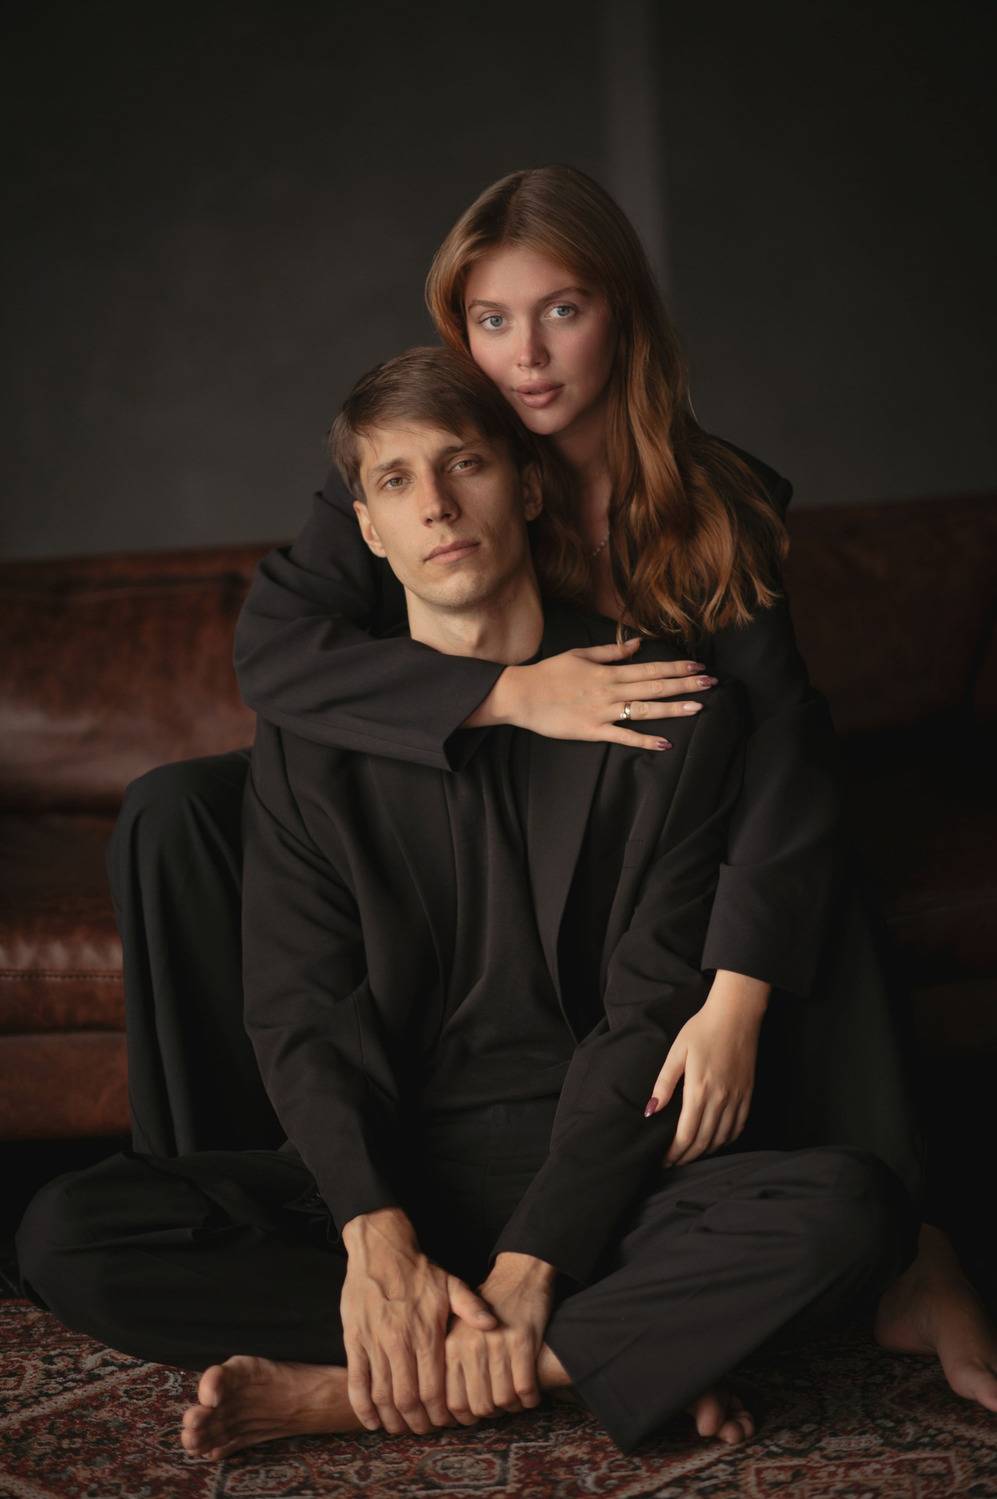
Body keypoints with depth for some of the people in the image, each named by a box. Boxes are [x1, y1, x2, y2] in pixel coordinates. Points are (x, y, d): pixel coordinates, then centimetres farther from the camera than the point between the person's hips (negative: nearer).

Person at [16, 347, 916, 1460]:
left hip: (591, 1170, -1)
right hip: (380, 1171, 2)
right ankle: (625, 1352, -20)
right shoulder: (313, 733, 4)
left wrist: (529, 1266, -19)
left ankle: (363, 1390, -24)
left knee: (854, 1213, -31)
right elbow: (300, 1012, -4)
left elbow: (652, 1014, -7)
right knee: (65, 1234, -22)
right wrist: (379, 1237, -22)